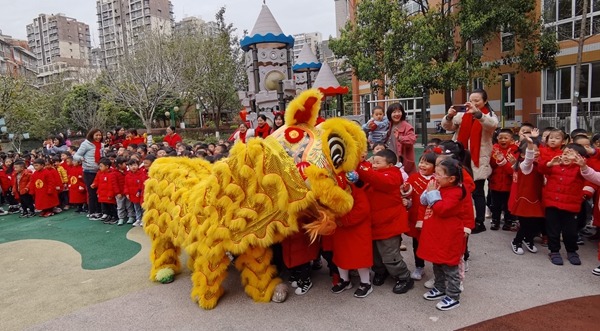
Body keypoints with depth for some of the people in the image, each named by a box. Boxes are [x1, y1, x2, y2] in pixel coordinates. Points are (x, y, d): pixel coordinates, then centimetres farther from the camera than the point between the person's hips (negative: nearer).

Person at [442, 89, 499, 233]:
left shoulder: (490, 115, 2)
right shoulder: (463, 115, 10)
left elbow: (492, 125, -21)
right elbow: (447, 126, -1)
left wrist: (477, 113, -40)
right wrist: (449, 116, -25)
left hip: (478, 160, -3)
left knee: (477, 192, 2)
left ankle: (480, 222, 13)